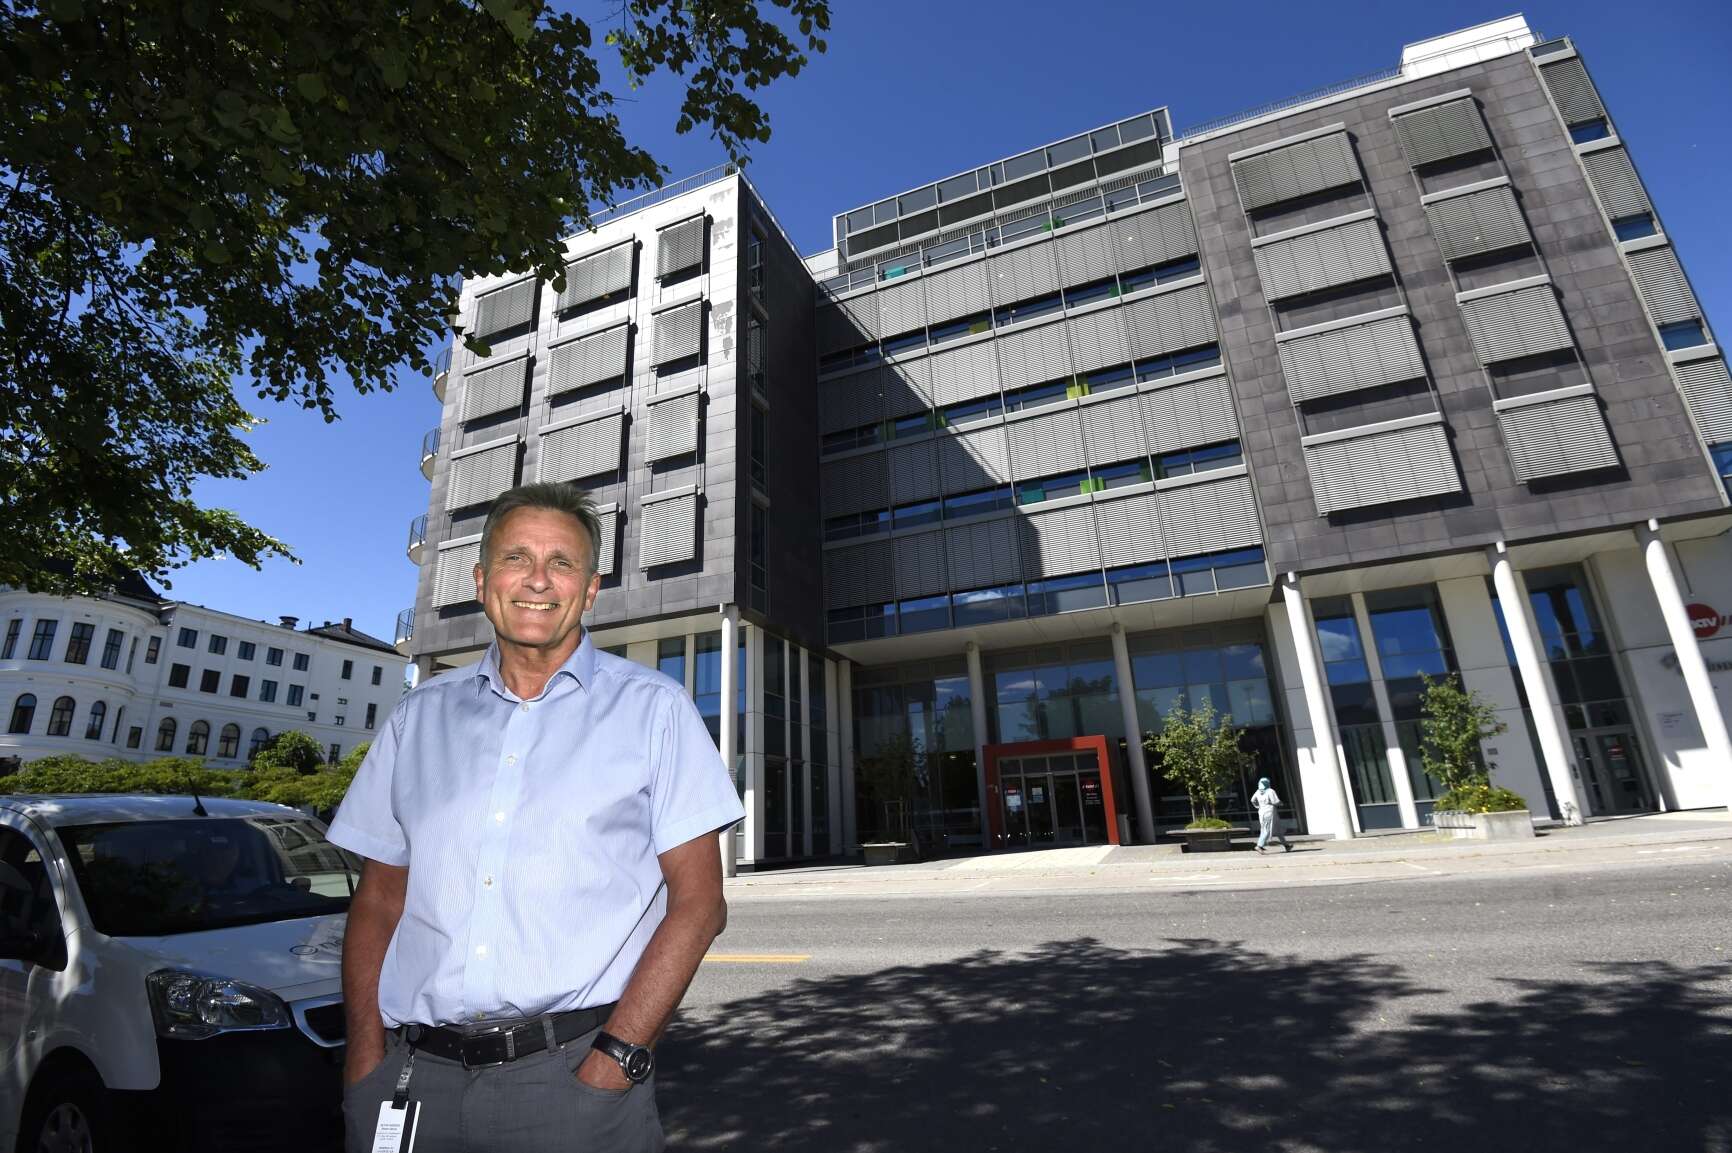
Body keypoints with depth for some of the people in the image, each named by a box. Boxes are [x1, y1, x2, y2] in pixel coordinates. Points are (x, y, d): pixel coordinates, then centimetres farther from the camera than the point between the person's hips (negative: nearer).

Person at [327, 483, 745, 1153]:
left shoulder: (653, 709, -3)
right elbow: (378, 901, 10)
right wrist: (366, 1060, -2)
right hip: (412, 1075, 3)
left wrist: (615, 1060, -14)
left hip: (571, 1074, -3)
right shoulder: (421, 716, 9)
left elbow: (697, 903, -6)